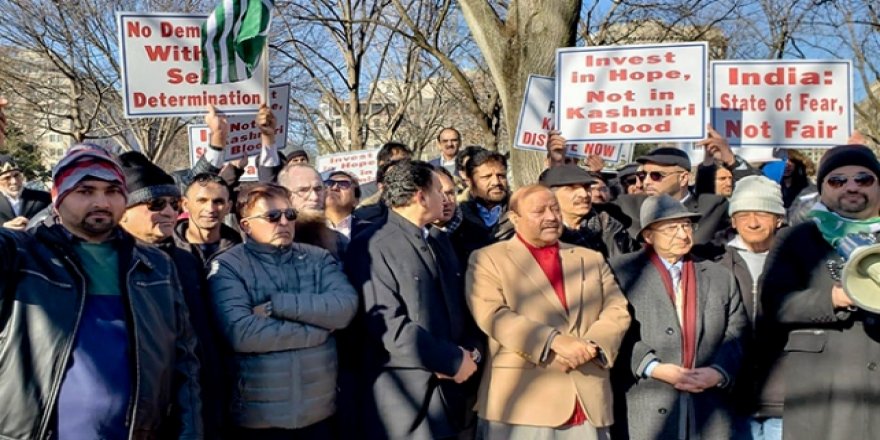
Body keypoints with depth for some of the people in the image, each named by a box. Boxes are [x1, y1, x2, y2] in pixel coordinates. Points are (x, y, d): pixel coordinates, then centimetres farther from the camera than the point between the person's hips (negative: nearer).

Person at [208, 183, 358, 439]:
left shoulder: (318, 259, 5)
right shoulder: (228, 267, -6)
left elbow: (346, 306, -11)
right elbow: (240, 333, -20)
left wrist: (277, 304, -18)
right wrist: (319, 328, -14)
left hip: (319, 409, 3)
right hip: (258, 415, -3)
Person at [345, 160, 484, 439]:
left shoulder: (440, 243, 14)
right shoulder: (371, 247, -11)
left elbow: (463, 305, 15)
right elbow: (387, 323, -19)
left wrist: (472, 351, -4)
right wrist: (453, 360, -15)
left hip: (449, 391, 7)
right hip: (403, 399, -7)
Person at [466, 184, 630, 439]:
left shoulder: (591, 259, 19)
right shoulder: (488, 259, 5)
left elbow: (617, 311, 10)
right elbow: (492, 314, -9)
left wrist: (591, 346, -10)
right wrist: (554, 341, -18)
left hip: (589, 403, 4)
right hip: (523, 403, -4)